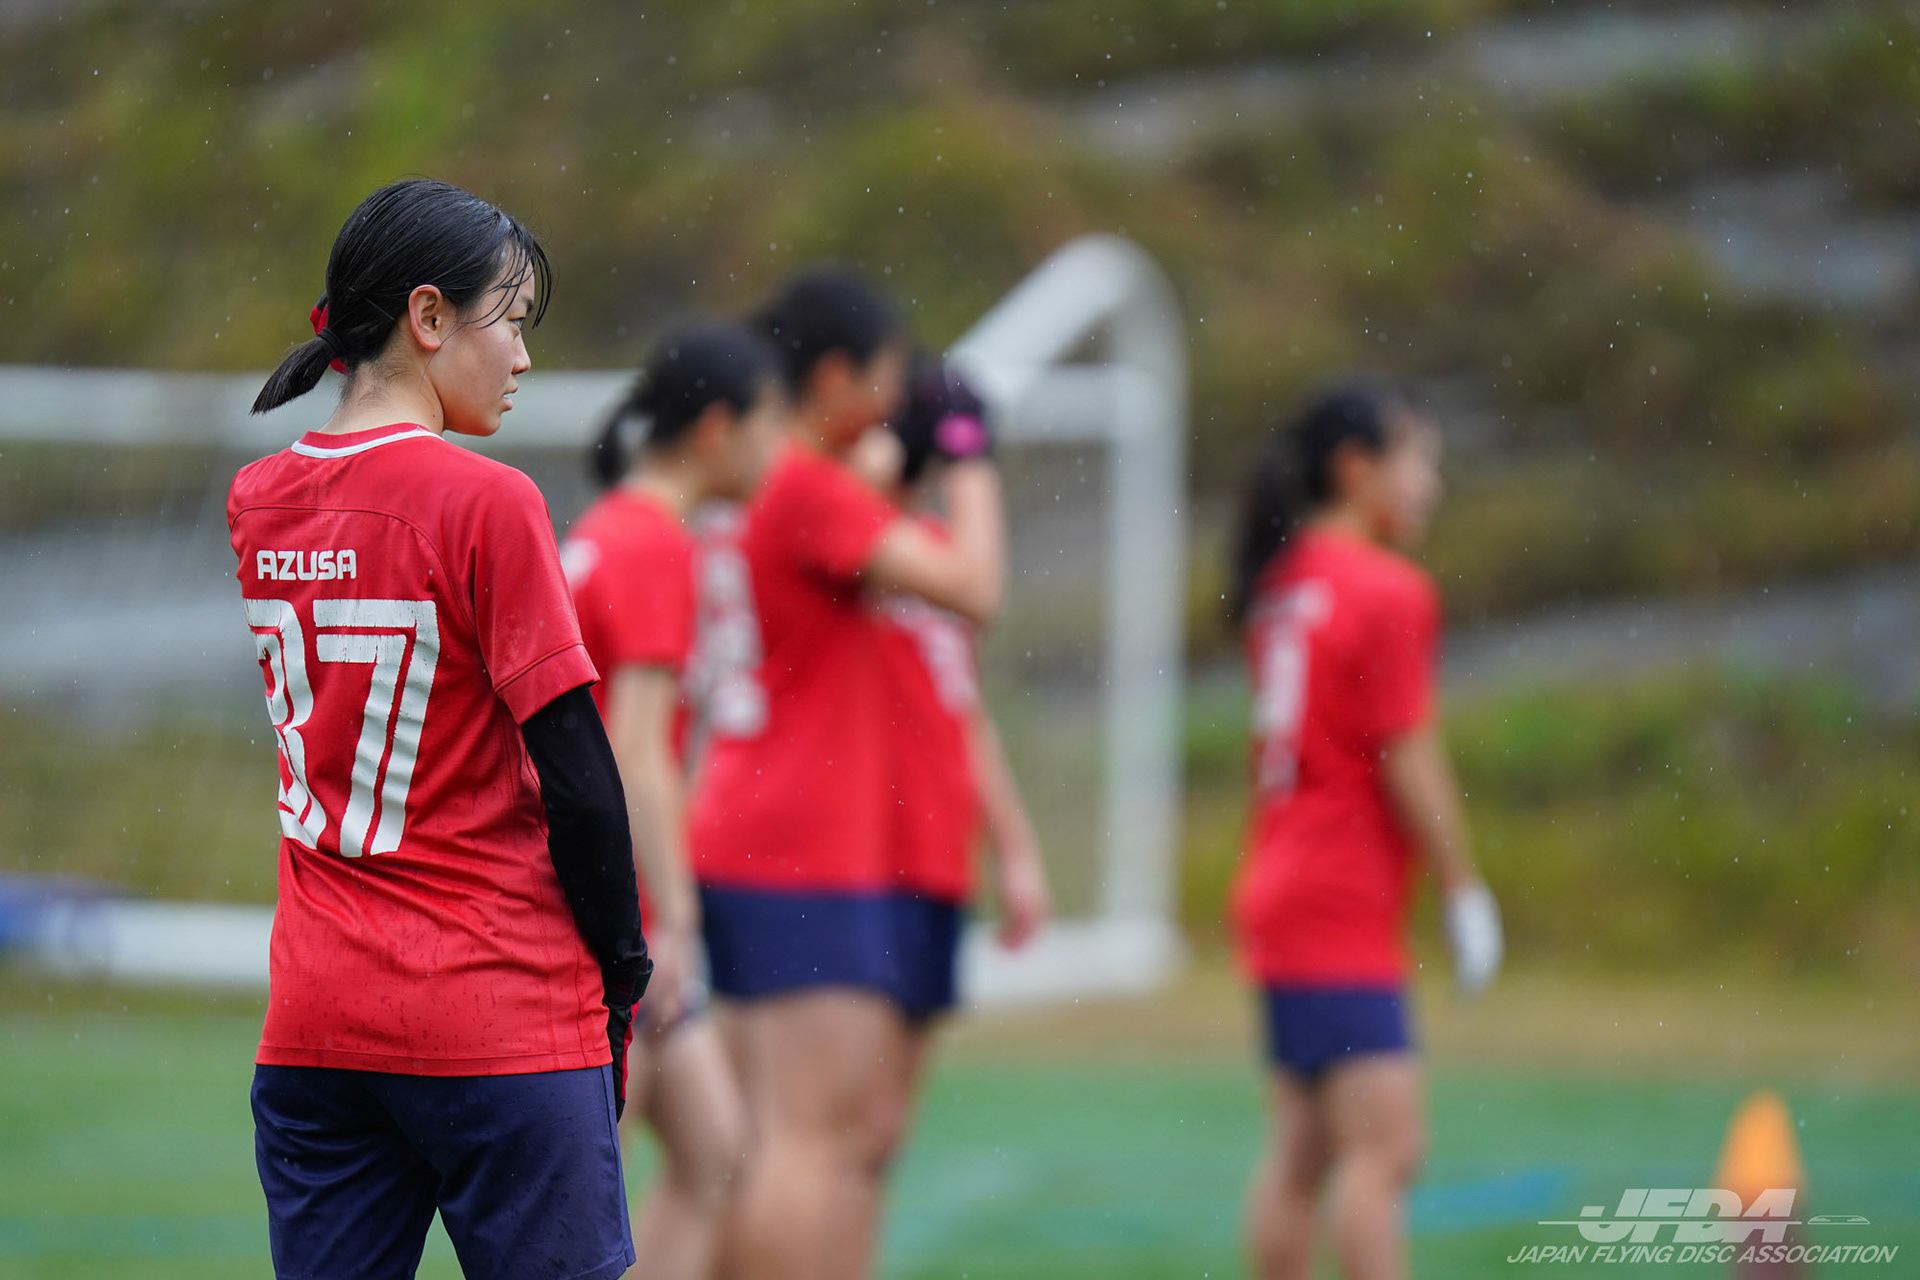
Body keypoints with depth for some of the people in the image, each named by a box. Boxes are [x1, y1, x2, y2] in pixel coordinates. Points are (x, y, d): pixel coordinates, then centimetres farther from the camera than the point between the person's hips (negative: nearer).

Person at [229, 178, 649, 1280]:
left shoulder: (257, 503, 7)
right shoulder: (487, 502, -11)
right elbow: (579, 780, -11)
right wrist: (623, 970, 1)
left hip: (312, 1022, 6)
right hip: (503, 1020, -6)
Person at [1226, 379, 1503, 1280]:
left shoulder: (1285, 585, 11)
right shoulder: (1389, 592, -12)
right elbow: (1409, 764, -14)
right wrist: (1464, 893, -7)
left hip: (1282, 893, 9)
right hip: (1345, 906, -9)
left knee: (1301, 1152, 11)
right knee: (1385, 1146, -12)